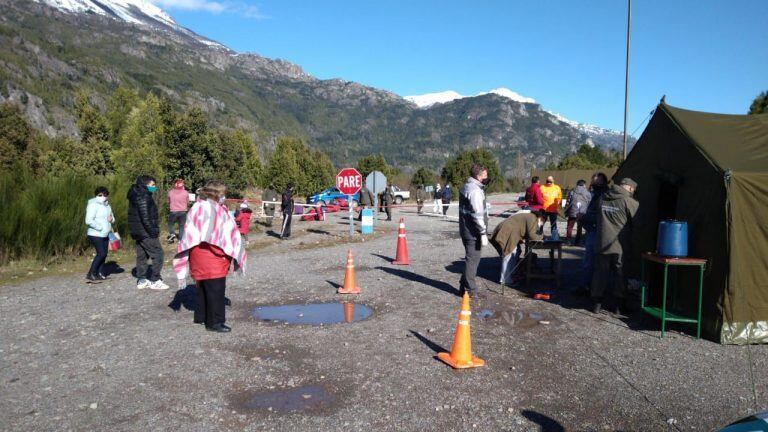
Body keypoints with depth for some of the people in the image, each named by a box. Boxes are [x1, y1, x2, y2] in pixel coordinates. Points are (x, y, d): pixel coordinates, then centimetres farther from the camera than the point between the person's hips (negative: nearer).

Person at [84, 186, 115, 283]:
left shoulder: (107, 205, 13)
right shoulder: (93, 205, -12)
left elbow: (112, 219, 21)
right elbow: (88, 221, -21)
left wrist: (111, 219, -3)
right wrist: (100, 227, -20)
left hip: (105, 235, 8)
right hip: (95, 234, -8)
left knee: (103, 254, 6)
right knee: (101, 253, -16)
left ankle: (99, 274, 14)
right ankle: (90, 275, -10)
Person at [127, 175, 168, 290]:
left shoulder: (137, 195, 16)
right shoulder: (143, 197, -16)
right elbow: (145, 217, -22)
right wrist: (153, 231, -20)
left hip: (138, 232, 10)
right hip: (146, 232, -10)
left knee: (142, 255, 14)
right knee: (157, 254, -6)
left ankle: (142, 280, 19)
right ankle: (155, 281, -4)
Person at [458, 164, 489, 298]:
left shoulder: (466, 187, 13)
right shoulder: (475, 190, -19)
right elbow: (478, 214, -23)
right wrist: (483, 233, -20)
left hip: (466, 230, 10)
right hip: (473, 232, -10)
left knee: (471, 258, 19)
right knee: (473, 259, -2)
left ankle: (464, 285, 27)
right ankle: (470, 290, 5)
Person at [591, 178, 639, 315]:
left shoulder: (603, 199, 4)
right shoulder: (629, 202, -11)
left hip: (601, 245, 4)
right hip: (620, 246, -3)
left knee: (600, 273, 11)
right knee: (619, 275, 10)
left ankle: (597, 303, 13)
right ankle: (618, 305, 16)